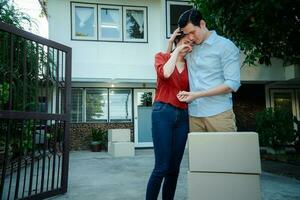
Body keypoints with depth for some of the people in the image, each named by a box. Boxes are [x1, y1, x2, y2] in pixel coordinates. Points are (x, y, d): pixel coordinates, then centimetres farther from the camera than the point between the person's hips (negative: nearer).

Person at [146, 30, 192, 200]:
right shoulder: (162, 56, 7)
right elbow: (165, 73, -16)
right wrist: (177, 51, -5)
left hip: (183, 116, 5)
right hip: (163, 113, -4)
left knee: (175, 167, 7)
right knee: (162, 167, -9)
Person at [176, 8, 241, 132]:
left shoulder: (226, 46, -3)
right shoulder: (189, 48, 13)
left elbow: (232, 84, -10)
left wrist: (197, 95, -15)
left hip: (218, 114, -4)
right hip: (194, 114, 4)